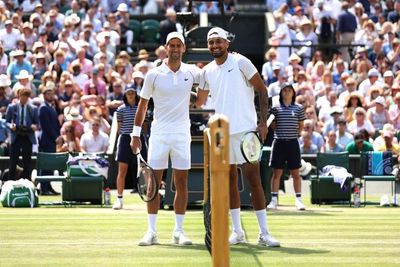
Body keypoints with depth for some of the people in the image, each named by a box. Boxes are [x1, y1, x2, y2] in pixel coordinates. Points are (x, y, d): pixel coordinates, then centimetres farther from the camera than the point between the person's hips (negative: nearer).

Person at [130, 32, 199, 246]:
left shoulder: (191, 72, 4)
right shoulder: (154, 74, 0)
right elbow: (142, 105, 6)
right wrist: (136, 134, 3)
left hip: (182, 134, 1)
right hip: (158, 134, -1)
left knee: (182, 182, 1)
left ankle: (178, 231, 7)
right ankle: (151, 231, 3)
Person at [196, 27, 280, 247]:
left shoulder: (240, 62, -4)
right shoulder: (207, 71, 11)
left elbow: (262, 90, -3)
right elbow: (199, 101, 24)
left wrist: (263, 122, -11)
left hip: (246, 130, -5)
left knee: (253, 178, -9)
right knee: (230, 179, 6)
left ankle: (264, 232, -7)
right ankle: (237, 231, 13)